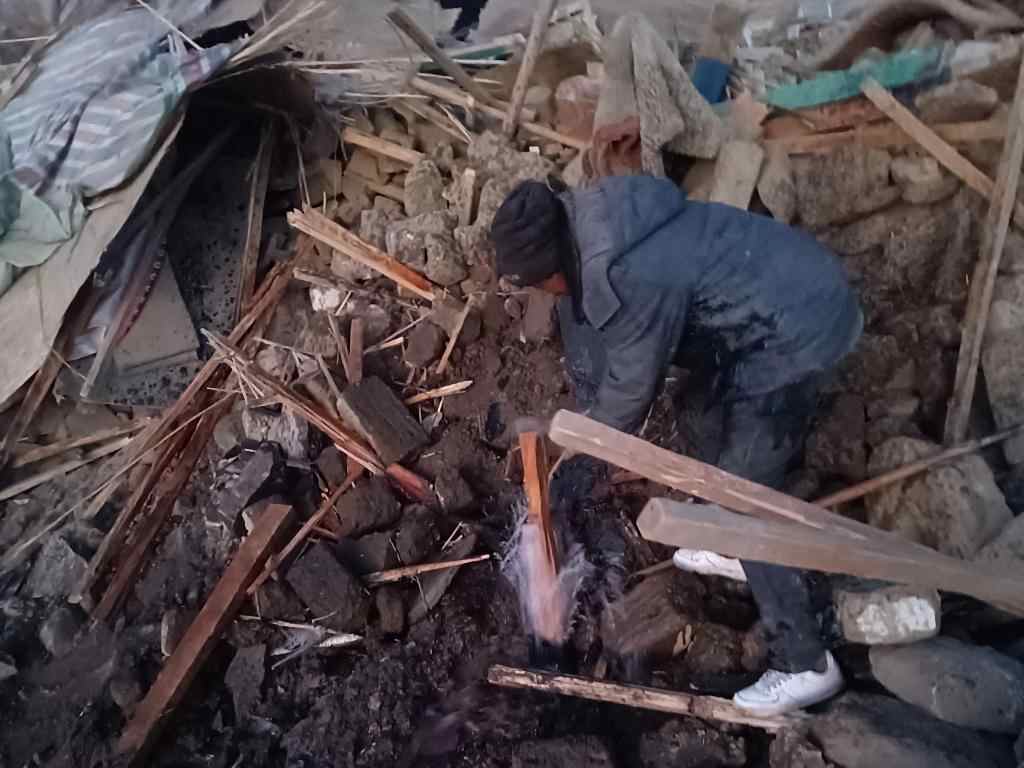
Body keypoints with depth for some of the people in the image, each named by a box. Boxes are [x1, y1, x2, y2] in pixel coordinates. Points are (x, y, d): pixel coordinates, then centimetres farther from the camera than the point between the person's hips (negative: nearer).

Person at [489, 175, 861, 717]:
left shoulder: (633, 276, -32)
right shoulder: (583, 232, -2)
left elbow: (631, 385, -19)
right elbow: (586, 341, 7)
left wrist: (581, 461, -4)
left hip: (796, 327, -10)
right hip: (758, 309, 10)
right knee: (701, 425, 23)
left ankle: (806, 664, 9)